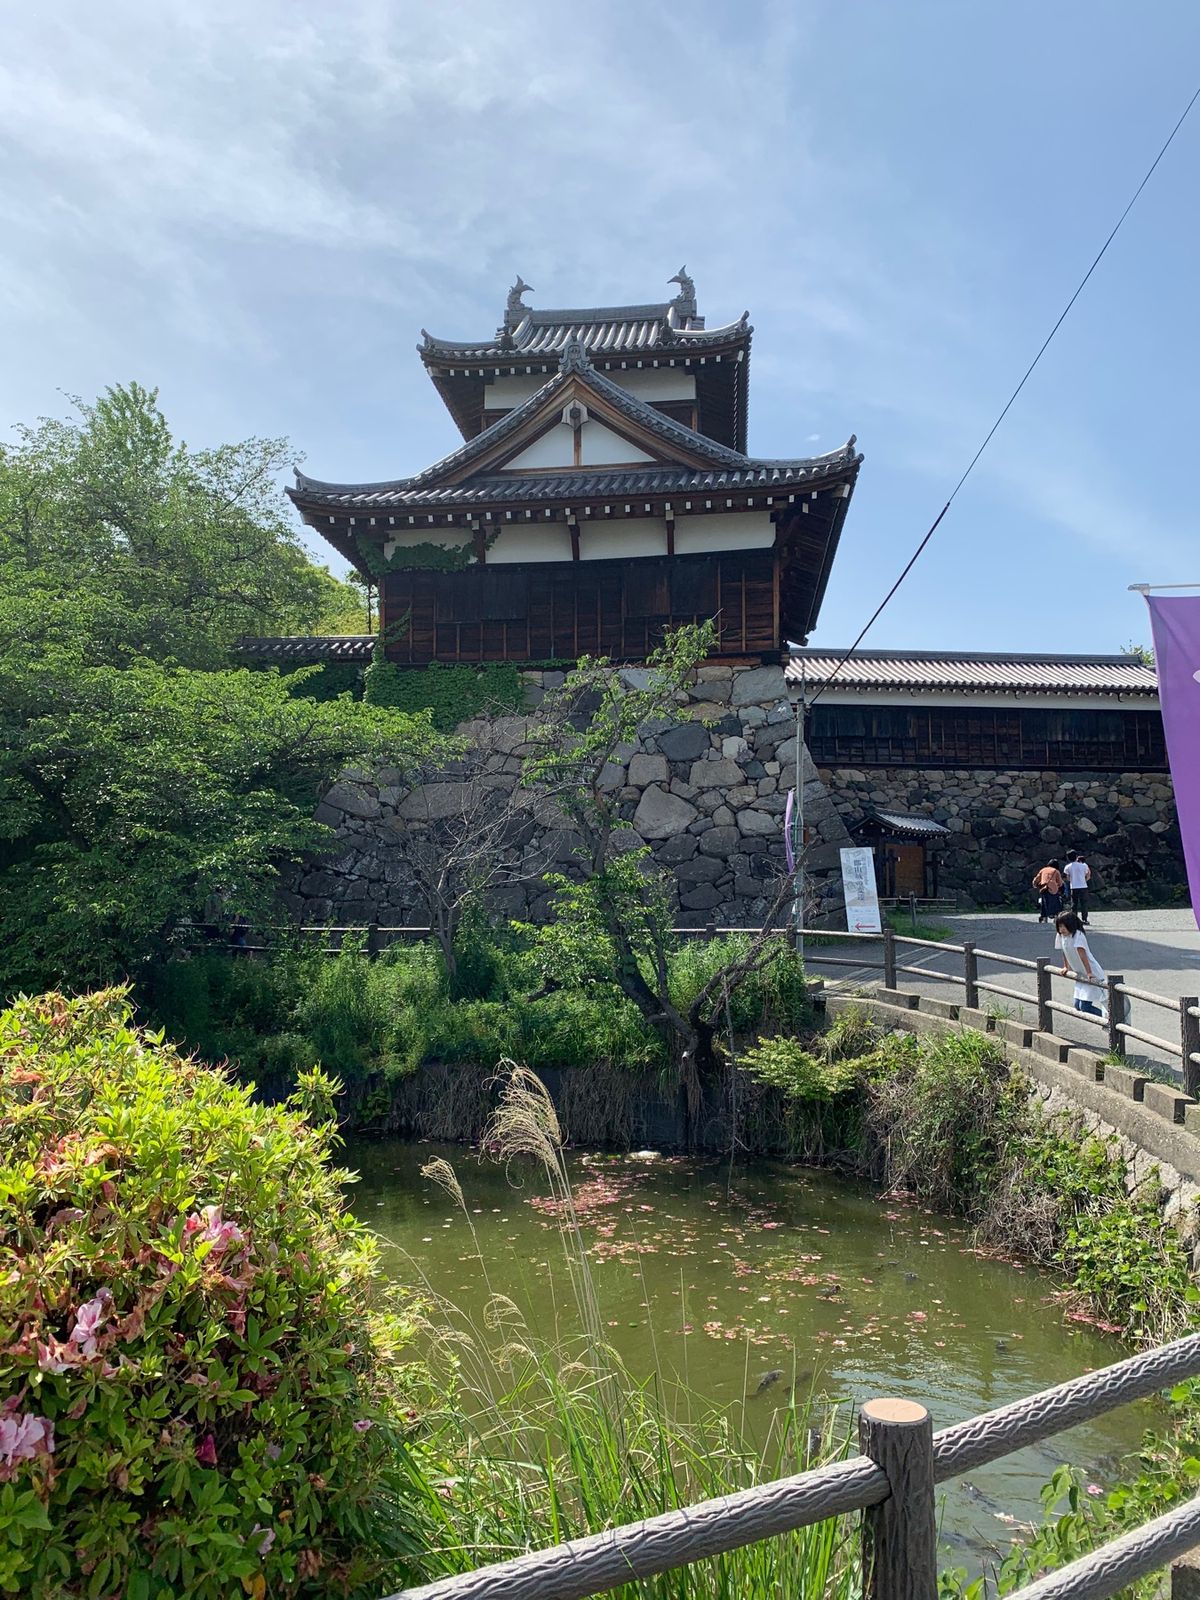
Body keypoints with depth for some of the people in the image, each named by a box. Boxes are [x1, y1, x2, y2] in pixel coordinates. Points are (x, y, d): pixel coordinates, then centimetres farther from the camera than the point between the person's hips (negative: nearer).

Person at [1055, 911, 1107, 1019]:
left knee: (1085, 1005, -15)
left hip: (1093, 975, -8)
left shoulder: (1078, 935, -22)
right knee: (1077, 1005, 7)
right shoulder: (1060, 936, 0)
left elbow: (1082, 955, -29)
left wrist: (1089, 973, -33)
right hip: (1080, 975, 8)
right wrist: (1066, 967, 24)